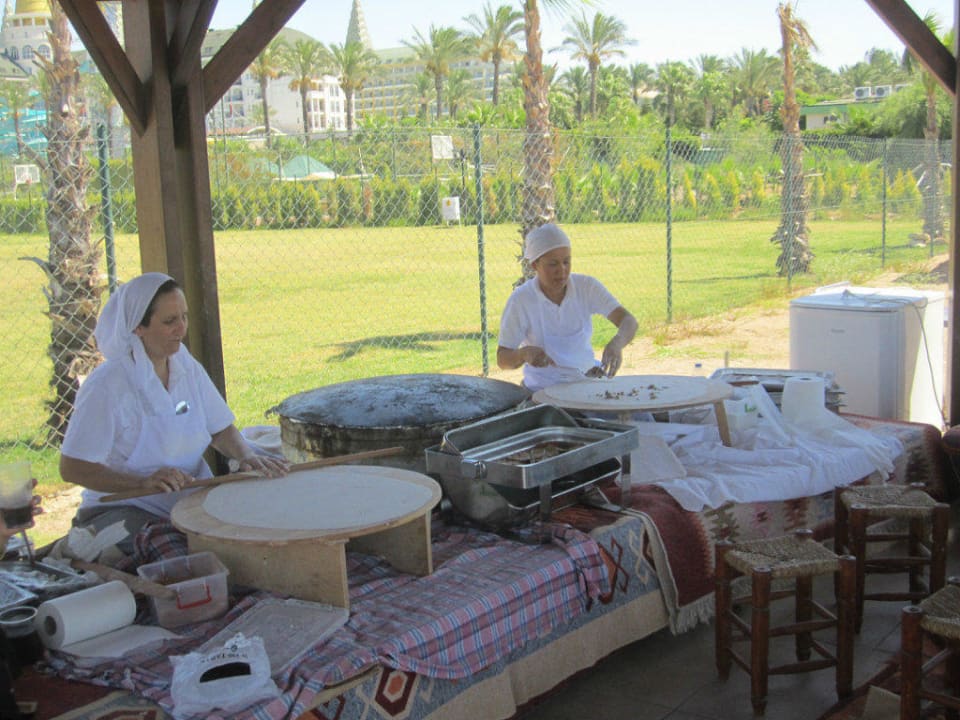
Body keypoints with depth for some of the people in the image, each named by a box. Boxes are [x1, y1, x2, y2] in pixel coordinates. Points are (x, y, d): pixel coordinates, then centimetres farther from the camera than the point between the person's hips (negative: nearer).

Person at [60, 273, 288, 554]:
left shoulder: (188, 369, 5)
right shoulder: (106, 385, -15)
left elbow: (221, 430, 16)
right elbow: (71, 468, -15)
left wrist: (247, 456, -7)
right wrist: (143, 483, -27)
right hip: (123, 507, -7)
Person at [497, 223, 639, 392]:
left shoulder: (587, 286, -4)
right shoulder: (520, 300, -12)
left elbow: (629, 321, -13)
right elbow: (502, 360, -6)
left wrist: (616, 344, -36)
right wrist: (524, 354, -29)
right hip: (544, 388, -3)